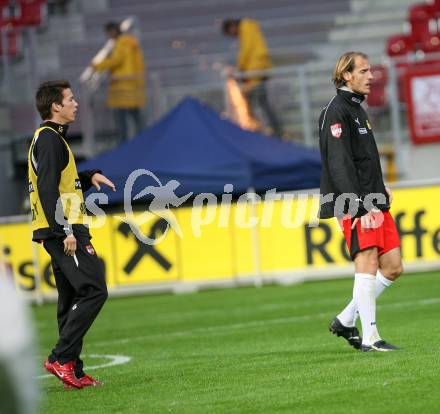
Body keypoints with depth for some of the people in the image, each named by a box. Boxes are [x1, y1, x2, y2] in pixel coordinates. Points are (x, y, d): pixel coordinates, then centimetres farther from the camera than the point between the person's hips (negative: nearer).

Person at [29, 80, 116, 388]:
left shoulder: (51, 138, 21)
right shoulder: (49, 138, -11)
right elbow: (47, 189, -19)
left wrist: (89, 177, 14)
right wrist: (64, 231, -23)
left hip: (61, 232, 11)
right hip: (64, 230, -11)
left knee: (72, 300, 9)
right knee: (94, 291, -15)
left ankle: (73, 372, 10)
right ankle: (61, 358, -16)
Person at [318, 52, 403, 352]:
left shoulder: (357, 109, 20)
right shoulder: (336, 111, -9)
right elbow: (340, 166, -17)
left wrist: (381, 188, 16)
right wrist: (359, 209, -23)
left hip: (374, 203, 9)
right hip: (355, 205, -9)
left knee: (393, 267, 6)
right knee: (368, 263, -12)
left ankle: (346, 321, 14)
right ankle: (370, 338, -11)